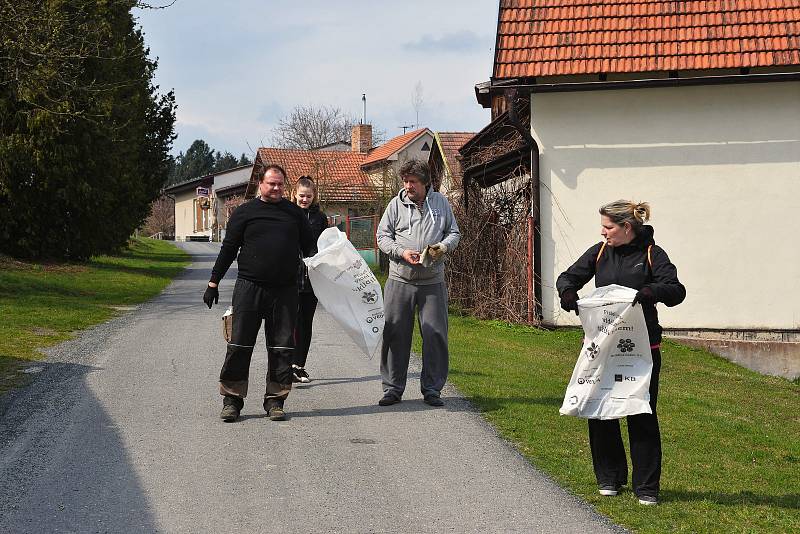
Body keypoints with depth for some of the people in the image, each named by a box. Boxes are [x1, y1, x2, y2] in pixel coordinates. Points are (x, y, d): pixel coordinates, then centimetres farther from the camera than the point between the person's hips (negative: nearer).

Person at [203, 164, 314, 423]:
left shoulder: (295, 213, 12)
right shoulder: (245, 212, 5)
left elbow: (309, 248, 16)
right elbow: (228, 249, 7)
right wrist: (213, 282, 5)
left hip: (285, 291, 2)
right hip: (249, 288, -2)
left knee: (282, 348, 3)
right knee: (239, 345, -1)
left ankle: (275, 400, 12)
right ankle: (232, 399, 7)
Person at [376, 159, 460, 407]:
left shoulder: (440, 202, 7)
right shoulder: (396, 204, 4)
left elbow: (454, 233, 13)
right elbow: (383, 236, 4)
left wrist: (443, 246, -8)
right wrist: (402, 252, -13)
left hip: (433, 282, 1)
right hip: (400, 280, 0)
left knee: (435, 335, 1)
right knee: (395, 334, 1)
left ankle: (432, 389, 12)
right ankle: (393, 388, 12)